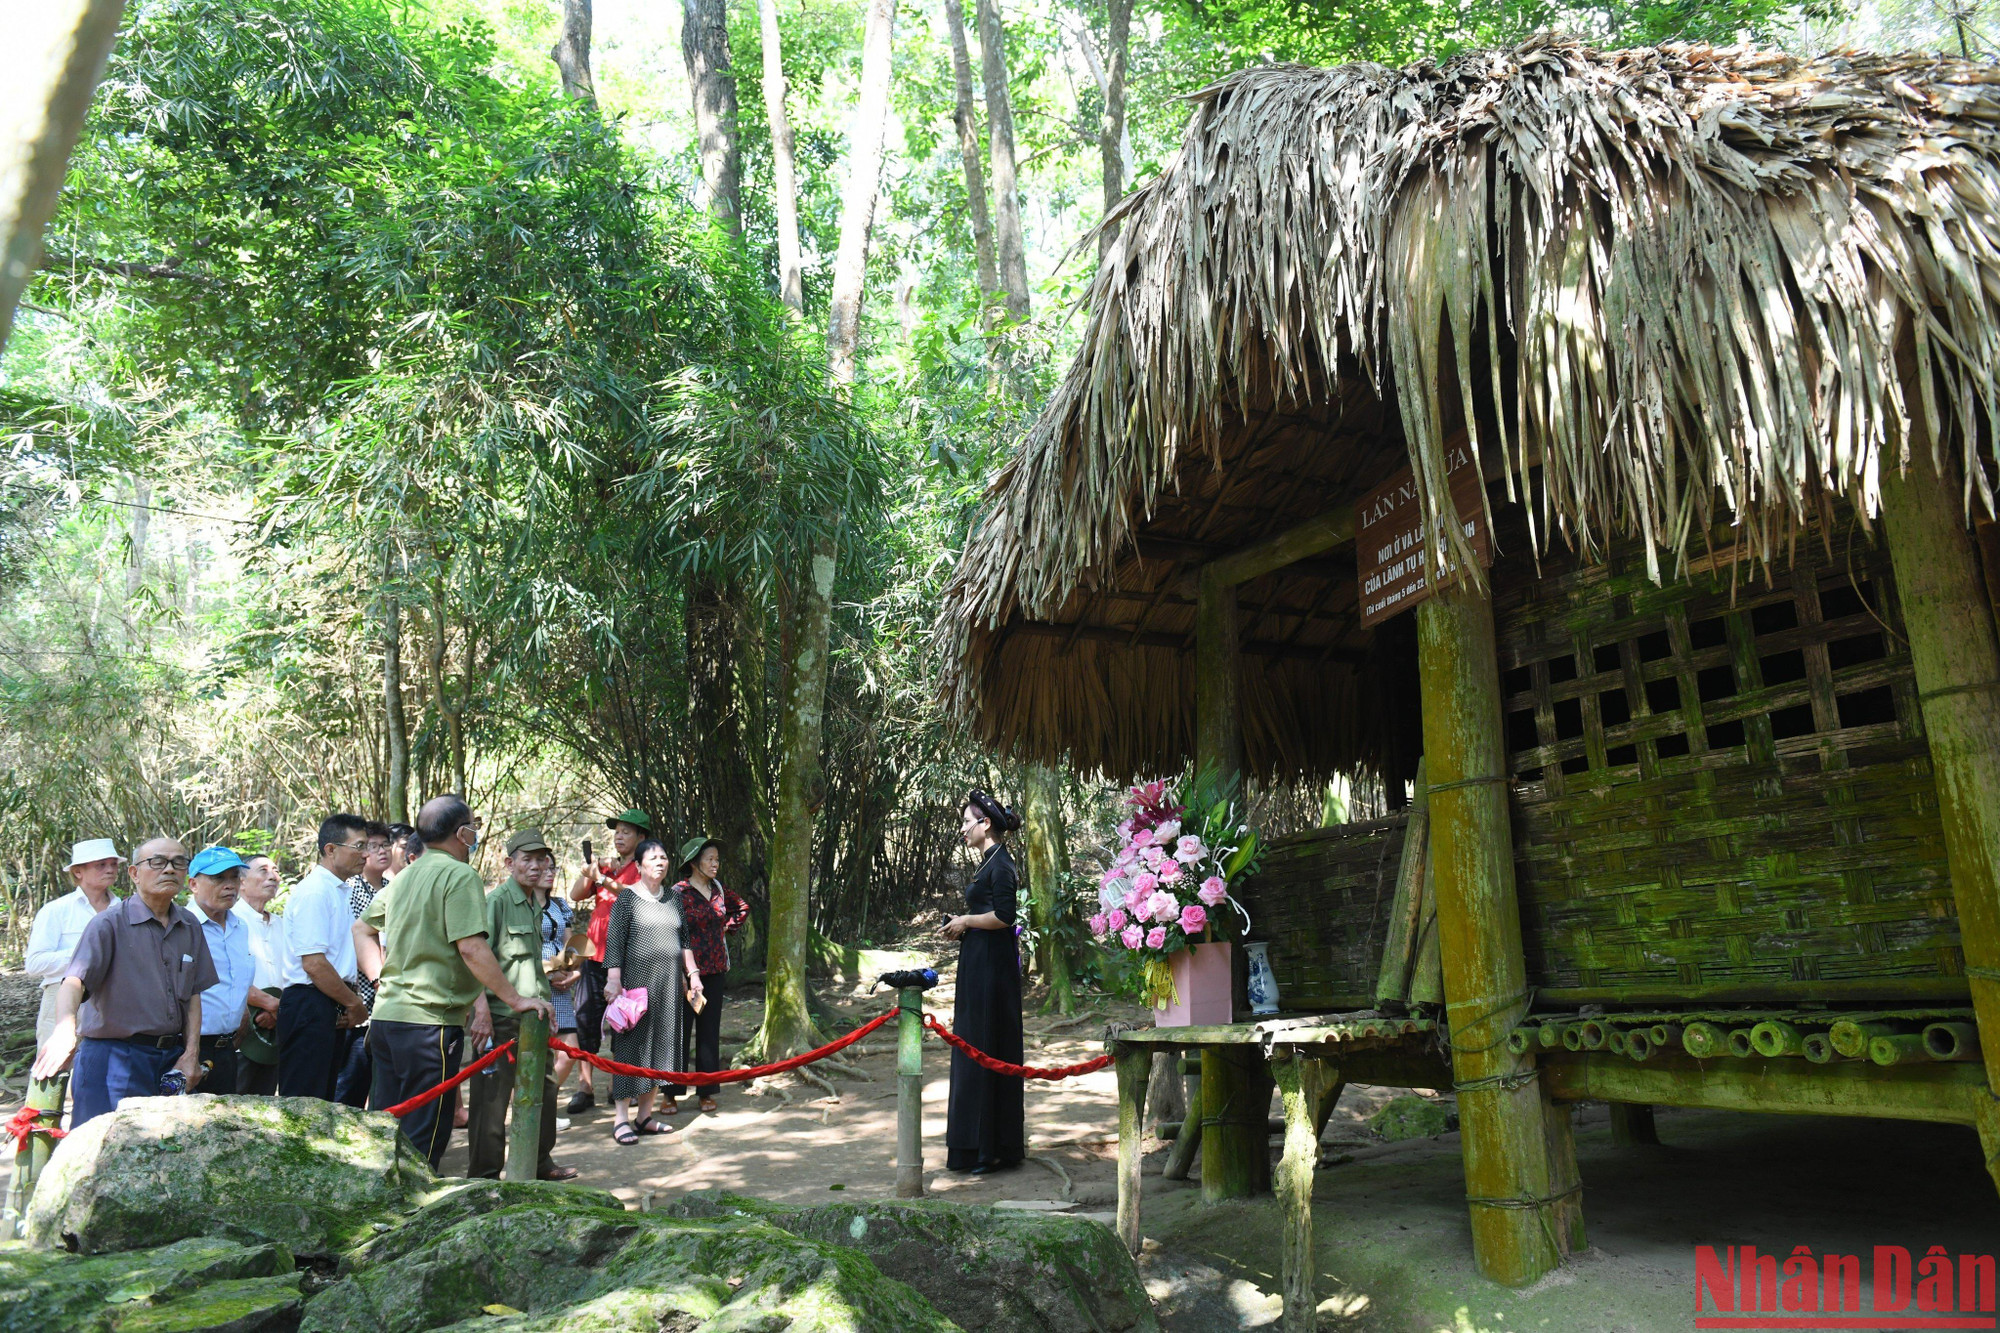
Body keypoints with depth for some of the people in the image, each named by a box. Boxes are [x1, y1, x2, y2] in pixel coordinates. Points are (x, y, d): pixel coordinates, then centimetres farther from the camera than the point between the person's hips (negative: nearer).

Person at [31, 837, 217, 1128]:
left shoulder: (190, 926, 10)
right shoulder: (110, 923, -6)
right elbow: (75, 981, -20)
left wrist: (191, 1054, 3)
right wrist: (65, 1027, -39)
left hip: (173, 1059, 5)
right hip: (115, 1058, -5)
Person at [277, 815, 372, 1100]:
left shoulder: (340, 891, 16)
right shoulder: (314, 891, -15)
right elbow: (313, 963, -21)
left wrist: (350, 1004, 8)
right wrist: (355, 1004, -12)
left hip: (333, 1009, 10)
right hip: (310, 1006, -10)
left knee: (324, 1098, 14)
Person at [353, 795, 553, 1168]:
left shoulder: (405, 876, 14)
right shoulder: (459, 875, -13)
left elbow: (362, 929, 25)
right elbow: (471, 948, -22)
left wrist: (381, 980, 18)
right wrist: (516, 999, -18)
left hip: (385, 1016, 9)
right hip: (430, 1022, -9)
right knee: (424, 1139, -1)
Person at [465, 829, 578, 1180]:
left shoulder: (534, 904, 15)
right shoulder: (497, 900, -11)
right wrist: (482, 1010, -24)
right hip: (500, 1018, -9)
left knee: (543, 1089, 16)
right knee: (492, 1098, 0)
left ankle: (539, 1164, 30)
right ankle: (484, 1177, 11)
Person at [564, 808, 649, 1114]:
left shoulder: (642, 870, 1)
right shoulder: (604, 868, 19)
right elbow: (575, 895, 10)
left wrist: (604, 880, -28)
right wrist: (587, 870, -6)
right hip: (596, 954, 5)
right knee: (586, 1019, 1)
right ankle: (585, 1087, 5)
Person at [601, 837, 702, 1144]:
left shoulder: (674, 898, 12)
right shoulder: (627, 898, -4)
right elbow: (614, 941, -9)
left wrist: (692, 973, 13)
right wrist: (613, 980, -17)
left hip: (669, 983, 6)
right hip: (636, 980, -6)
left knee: (661, 1043, 7)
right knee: (631, 1045, -4)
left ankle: (645, 1114, 17)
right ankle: (621, 1119, 3)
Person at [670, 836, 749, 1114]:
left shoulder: (718, 890, 9)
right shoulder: (679, 892, -8)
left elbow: (743, 908, 27)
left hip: (714, 969, 5)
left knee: (710, 1030, 8)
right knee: (680, 1030, 0)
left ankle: (707, 1092, 15)